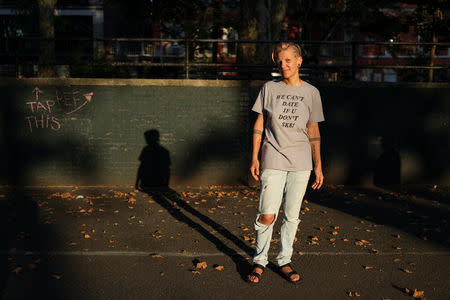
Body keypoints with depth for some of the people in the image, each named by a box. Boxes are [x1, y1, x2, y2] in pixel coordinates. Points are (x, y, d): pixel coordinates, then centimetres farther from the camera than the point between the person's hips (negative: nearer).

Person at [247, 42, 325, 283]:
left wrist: (318, 165, 8)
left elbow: (313, 132, 10)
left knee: (291, 216, 7)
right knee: (267, 216, -5)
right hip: (273, 161, -1)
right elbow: (259, 125, 7)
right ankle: (259, 261, 14)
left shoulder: (311, 92, 6)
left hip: (300, 163, 1)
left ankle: (284, 261, 23)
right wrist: (254, 158, 0)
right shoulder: (269, 89, 4)